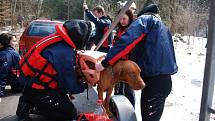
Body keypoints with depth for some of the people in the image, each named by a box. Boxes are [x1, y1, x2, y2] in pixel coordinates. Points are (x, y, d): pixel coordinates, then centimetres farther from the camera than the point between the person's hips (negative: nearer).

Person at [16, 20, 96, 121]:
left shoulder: (62, 39, -2)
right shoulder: (64, 53, -30)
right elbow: (70, 86, -21)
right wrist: (85, 85, -3)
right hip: (36, 88, -9)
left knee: (65, 99, 19)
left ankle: (29, 100, 13)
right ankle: (28, 106, -3)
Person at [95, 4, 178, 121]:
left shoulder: (144, 20, 0)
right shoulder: (162, 27, 26)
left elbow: (127, 42, -16)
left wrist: (105, 63, -16)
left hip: (154, 81, -9)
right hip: (163, 79, 9)